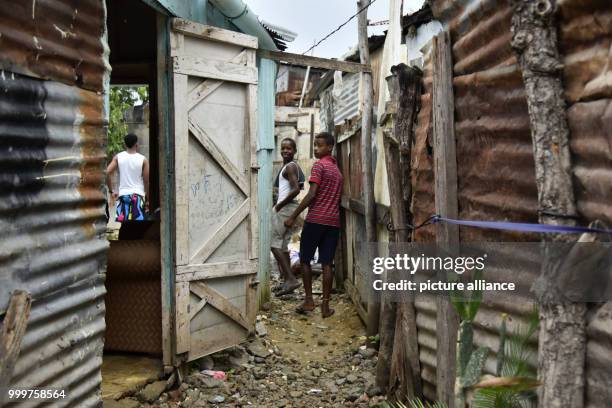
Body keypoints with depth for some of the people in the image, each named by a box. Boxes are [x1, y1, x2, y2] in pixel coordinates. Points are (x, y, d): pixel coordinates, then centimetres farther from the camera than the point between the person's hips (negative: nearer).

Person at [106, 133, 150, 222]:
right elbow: (146, 181, -2)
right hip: (137, 195, -2)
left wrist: (111, 191, 3)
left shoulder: (118, 157, 3)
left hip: (123, 194, 2)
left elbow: (108, 172, -7)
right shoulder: (143, 159, -3)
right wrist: (148, 200, 6)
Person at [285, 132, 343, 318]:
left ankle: (308, 300, 6)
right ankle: (325, 306, 3)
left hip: (315, 219, -6)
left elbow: (311, 195, -14)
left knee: (305, 259, 7)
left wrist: (293, 216, -11)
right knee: (326, 263, 4)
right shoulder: (338, 169, 18)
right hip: (333, 221, 6)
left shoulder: (319, 165, -7)